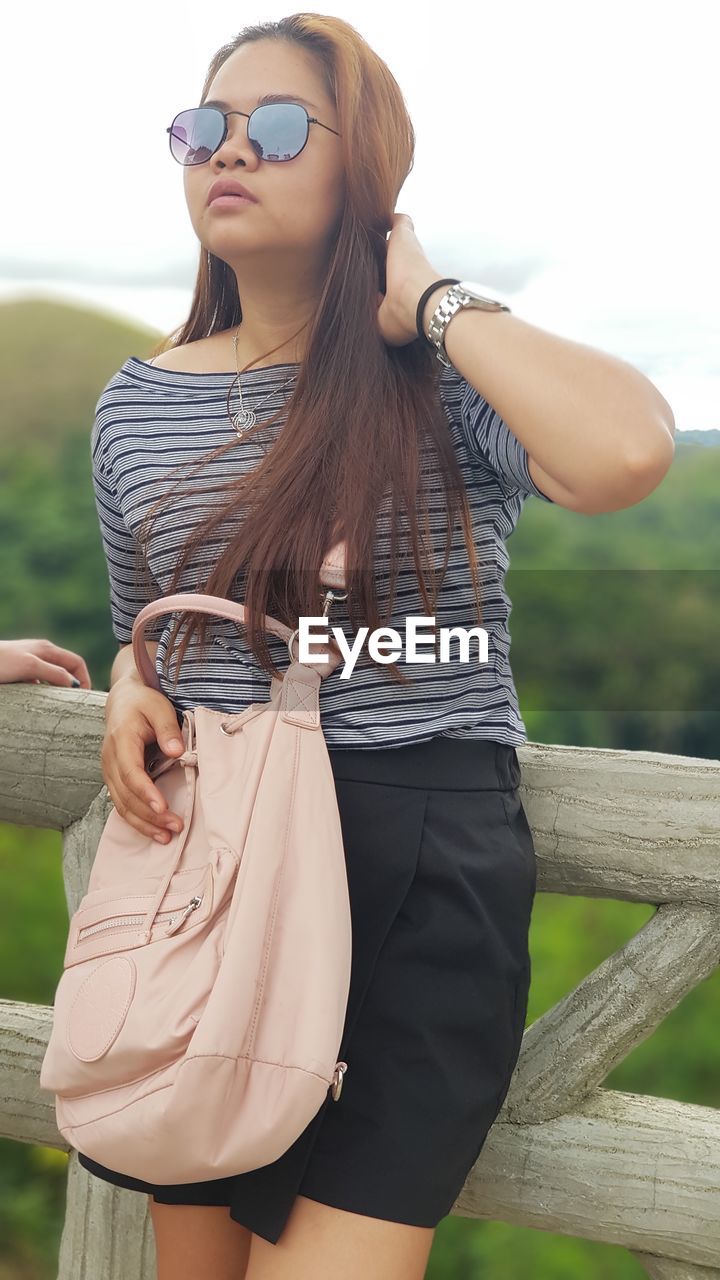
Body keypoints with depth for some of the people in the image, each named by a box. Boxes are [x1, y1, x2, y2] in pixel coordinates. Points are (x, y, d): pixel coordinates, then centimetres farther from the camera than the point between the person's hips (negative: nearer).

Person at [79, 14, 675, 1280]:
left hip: (422, 887, -4)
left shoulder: (445, 380, -5)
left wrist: (428, 303, -14)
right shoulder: (136, 405, 8)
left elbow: (624, 453, -28)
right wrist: (131, 692, -3)